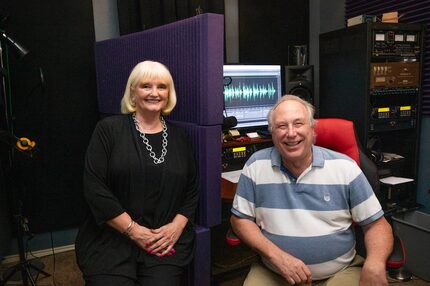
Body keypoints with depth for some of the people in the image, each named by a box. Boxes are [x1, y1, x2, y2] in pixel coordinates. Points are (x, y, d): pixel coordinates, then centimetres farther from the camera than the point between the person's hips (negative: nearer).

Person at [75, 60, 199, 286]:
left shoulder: (178, 136, 9)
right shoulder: (109, 129, -3)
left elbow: (191, 190, 10)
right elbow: (94, 187, -9)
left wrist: (177, 226, -6)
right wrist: (133, 230, -11)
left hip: (166, 243, 3)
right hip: (110, 240, -2)